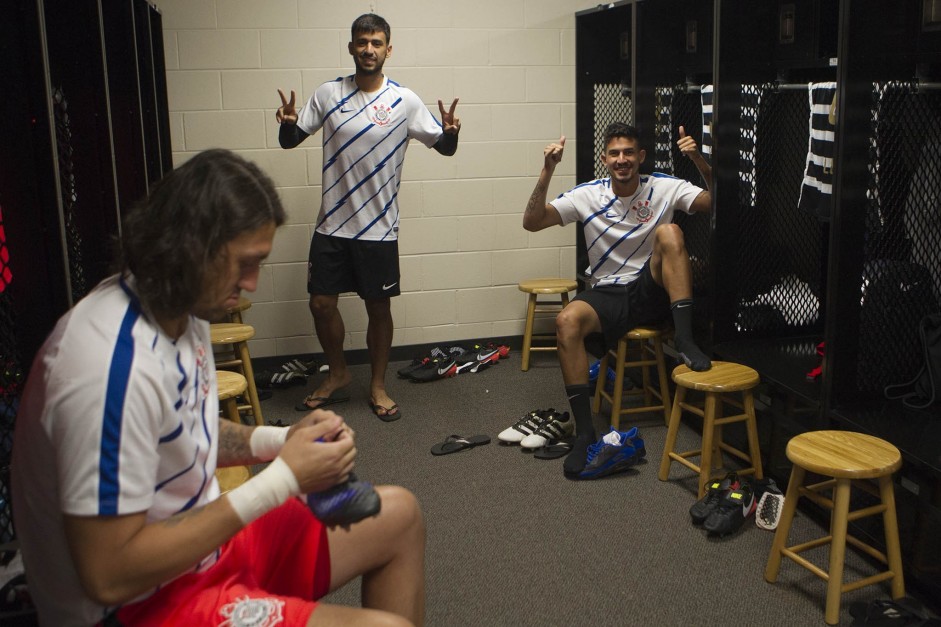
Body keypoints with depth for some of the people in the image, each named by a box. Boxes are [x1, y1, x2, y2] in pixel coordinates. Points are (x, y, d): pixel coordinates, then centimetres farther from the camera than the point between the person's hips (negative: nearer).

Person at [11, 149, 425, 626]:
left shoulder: (183, 311, -2)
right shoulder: (114, 369, -31)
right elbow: (109, 575, -28)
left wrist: (283, 440, -6)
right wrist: (282, 479, -25)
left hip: (201, 542, 9)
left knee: (398, 516, 13)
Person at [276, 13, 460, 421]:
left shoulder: (404, 101, -5)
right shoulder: (328, 94, 1)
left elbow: (444, 147, 0)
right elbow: (289, 140, 5)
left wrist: (450, 132, -24)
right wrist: (287, 122, -18)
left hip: (379, 227, -2)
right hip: (332, 223, 2)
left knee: (378, 307, 7)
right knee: (321, 303, 7)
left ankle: (377, 386, 25)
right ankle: (338, 376, 29)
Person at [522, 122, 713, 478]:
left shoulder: (664, 189, 0)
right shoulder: (588, 196, 0)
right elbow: (532, 222, -7)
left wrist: (701, 163, -24)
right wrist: (547, 172, -18)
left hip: (653, 290, 0)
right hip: (608, 295, 0)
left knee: (670, 232, -27)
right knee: (567, 321, -31)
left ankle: (684, 340, -28)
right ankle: (584, 431, -26)